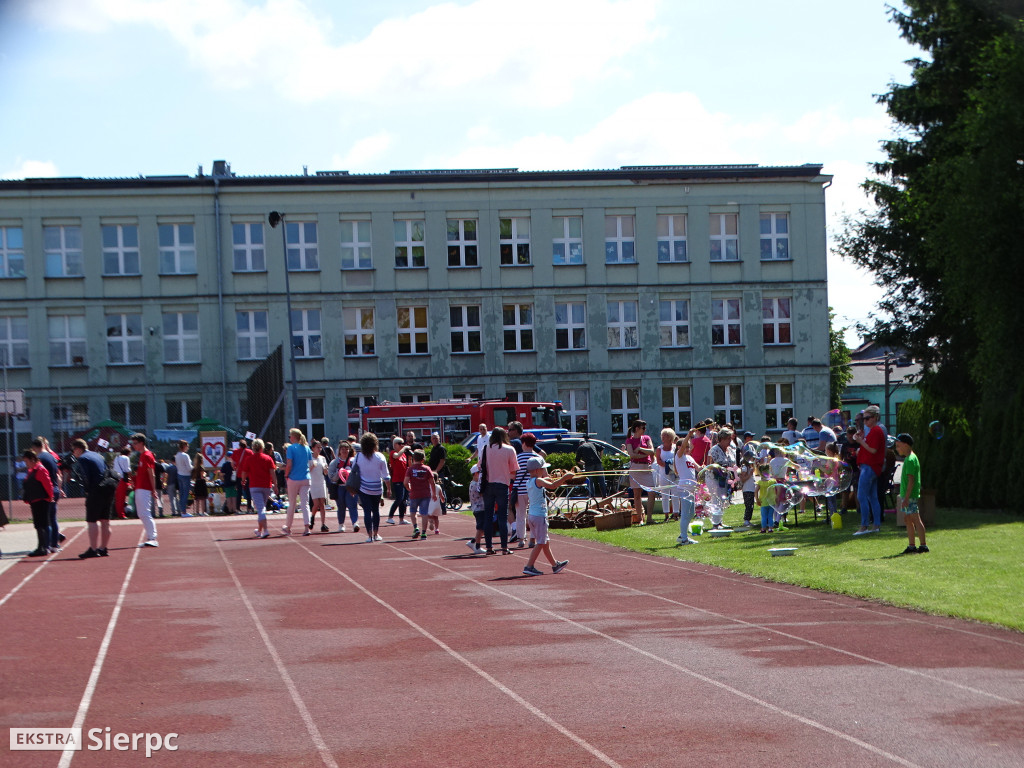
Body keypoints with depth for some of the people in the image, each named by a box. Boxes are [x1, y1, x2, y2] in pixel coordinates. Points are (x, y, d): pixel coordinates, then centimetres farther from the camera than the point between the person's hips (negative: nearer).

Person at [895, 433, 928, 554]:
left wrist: (906, 497, -23)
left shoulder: (910, 460, -16)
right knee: (907, 519, 12)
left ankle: (923, 545, -4)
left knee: (916, 519, -7)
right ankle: (911, 546, 16)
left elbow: (911, 480, -21)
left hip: (910, 495, -10)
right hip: (906, 495, 10)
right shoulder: (909, 459, 15)